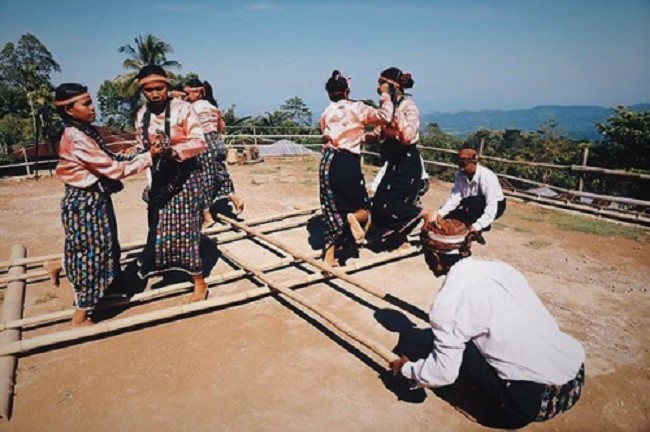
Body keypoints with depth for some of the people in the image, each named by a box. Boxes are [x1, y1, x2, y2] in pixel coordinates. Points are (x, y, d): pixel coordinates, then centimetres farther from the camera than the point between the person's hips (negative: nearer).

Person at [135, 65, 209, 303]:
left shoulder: (182, 108, -12)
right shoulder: (142, 115, 5)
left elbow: (199, 142, -17)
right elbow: (144, 147, 12)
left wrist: (173, 151, -30)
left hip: (184, 175, -5)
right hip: (159, 176, 6)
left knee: (184, 228, -3)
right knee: (159, 227, 13)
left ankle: (199, 283, 9)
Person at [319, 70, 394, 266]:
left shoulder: (326, 113, 13)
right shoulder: (357, 108, -1)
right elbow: (384, 116, -9)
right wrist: (384, 94, 7)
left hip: (328, 161, 5)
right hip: (347, 162, -5)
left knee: (333, 210, 13)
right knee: (363, 209, 8)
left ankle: (329, 255, 12)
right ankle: (354, 218, -28)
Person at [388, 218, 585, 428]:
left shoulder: (448, 300, -14)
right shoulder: (499, 267, 6)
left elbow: (442, 374, -10)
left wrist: (406, 369, 10)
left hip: (539, 400, -7)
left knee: (451, 348, 1)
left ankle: (502, 404, 13)